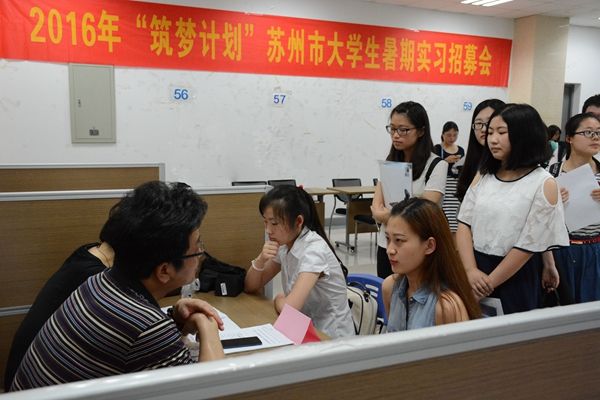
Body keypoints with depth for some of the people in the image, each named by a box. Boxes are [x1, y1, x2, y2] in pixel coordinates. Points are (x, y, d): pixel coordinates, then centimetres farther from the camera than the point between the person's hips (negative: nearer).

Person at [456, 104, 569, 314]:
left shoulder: (544, 184, -9)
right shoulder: (483, 175, 5)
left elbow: (528, 245, -12)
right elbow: (464, 224, -1)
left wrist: (489, 283, -12)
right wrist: (471, 270, -16)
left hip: (516, 277, -4)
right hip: (477, 268, 4)